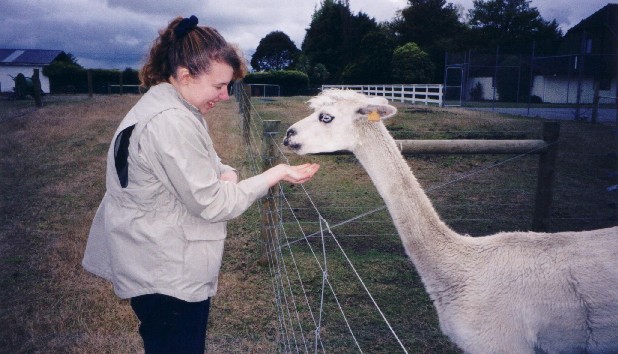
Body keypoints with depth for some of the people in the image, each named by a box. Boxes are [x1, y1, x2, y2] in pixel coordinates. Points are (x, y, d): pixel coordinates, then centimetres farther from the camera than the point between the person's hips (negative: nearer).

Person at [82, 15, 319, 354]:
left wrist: (224, 173, -10)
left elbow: (196, 170, 13)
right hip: (167, 276, -10)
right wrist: (278, 173, -18)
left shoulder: (162, 106, 6)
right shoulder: (171, 123, -27)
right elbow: (211, 204, -24)